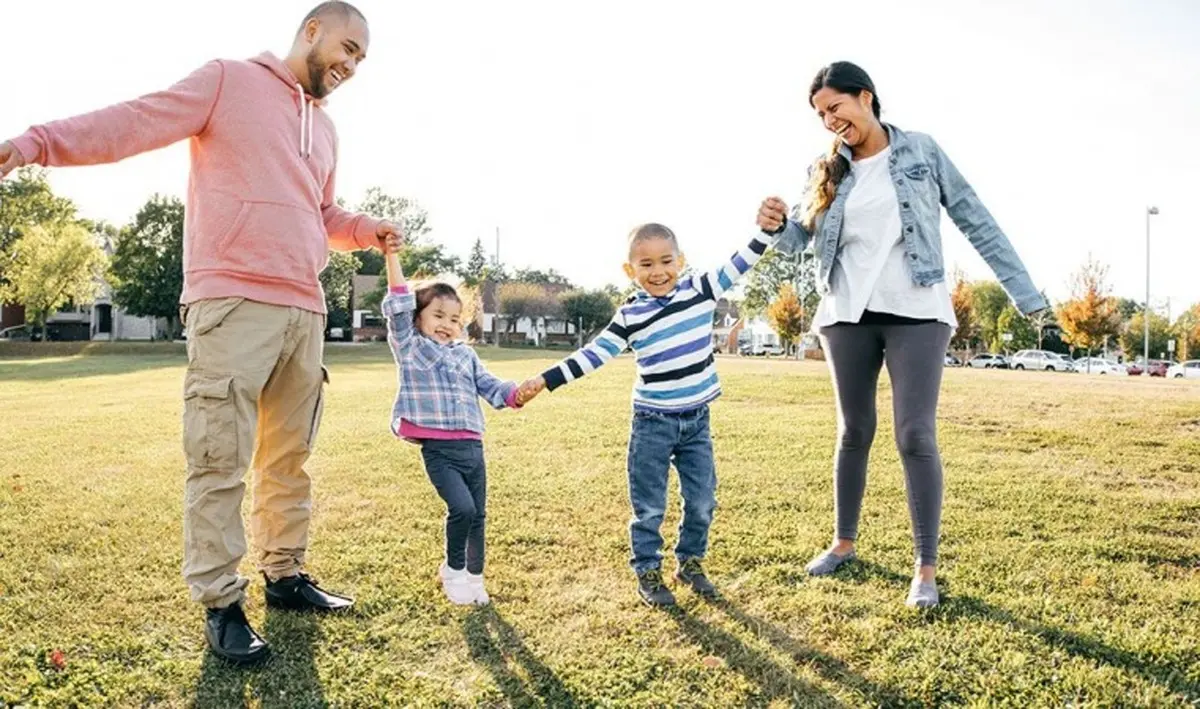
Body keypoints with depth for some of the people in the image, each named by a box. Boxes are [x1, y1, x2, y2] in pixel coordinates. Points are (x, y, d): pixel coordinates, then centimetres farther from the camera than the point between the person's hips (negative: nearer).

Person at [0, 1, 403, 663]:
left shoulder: (325, 129, 22)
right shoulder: (228, 80, 2)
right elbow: (137, 122, -7)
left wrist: (367, 230, 13)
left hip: (304, 311, 7)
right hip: (232, 304, -7)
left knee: (289, 457, 12)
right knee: (219, 460, -4)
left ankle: (285, 575, 24)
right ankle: (220, 604, 6)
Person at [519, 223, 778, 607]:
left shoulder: (699, 290, -2)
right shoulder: (629, 316, -7)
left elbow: (739, 263, -4)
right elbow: (593, 354, -7)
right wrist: (545, 380, -12)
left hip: (696, 420, 3)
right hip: (653, 422, -2)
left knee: (702, 500, 12)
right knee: (650, 505, 5)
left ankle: (690, 562, 31)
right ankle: (647, 572, 21)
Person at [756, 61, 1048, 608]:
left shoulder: (921, 152, 1)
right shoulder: (826, 171, 8)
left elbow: (975, 221, 2)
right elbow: (800, 237, 2)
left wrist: (1024, 292, -1)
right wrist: (776, 224, -22)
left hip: (916, 314, -3)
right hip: (847, 316, 3)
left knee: (916, 436, -7)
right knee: (854, 432, 12)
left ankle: (927, 568, 3)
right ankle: (844, 542, 27)